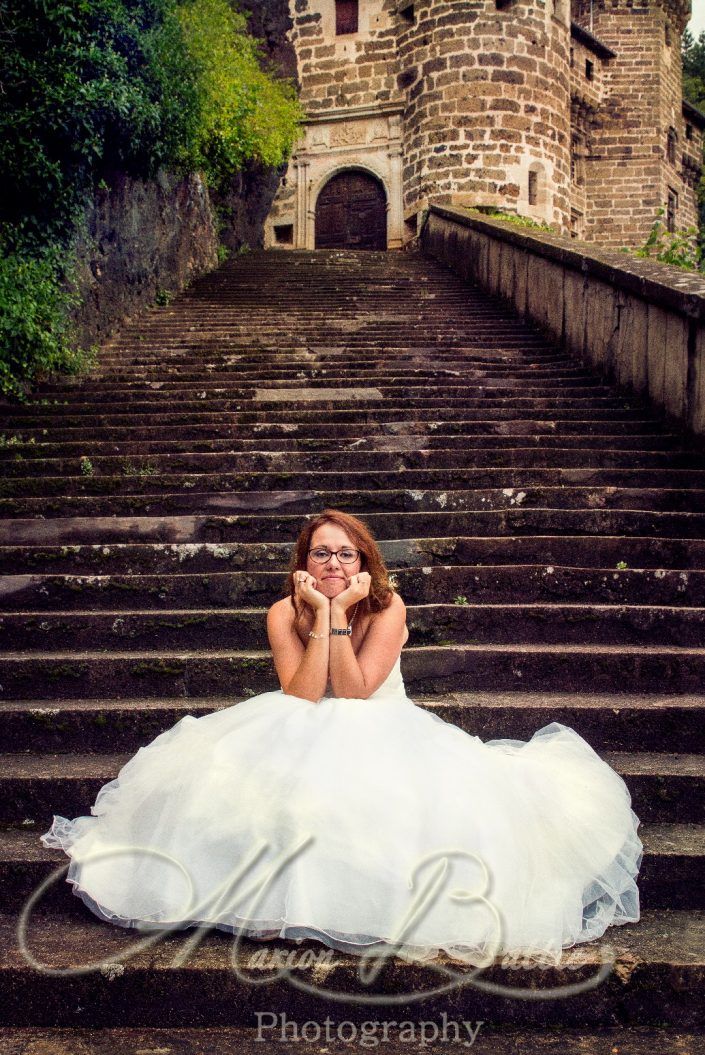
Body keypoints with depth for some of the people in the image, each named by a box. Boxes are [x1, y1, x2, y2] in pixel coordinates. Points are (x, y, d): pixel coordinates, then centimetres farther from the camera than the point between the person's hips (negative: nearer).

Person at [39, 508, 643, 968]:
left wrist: (338, 613, -24)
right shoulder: (285, 614, -7)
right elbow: (300, 700, -19)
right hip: (306, 741, 2)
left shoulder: (387, 608, -13)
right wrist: (319, 617, -22)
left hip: (383, 738, -1)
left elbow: (352, 692, -21)